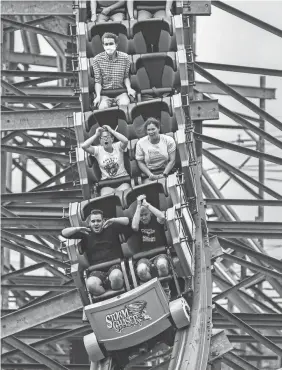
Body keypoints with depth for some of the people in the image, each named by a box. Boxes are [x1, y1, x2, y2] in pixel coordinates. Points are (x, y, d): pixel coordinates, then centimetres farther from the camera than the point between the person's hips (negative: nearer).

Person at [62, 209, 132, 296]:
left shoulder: (111, 228, 13)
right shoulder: (87, 233, 16)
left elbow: (128, 221, 6)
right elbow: (64, 233, 14)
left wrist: (113, 220, -9)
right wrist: (77, 229, -5)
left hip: (115, 266, -1)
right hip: (97, 270, 1)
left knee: (115, 276, -39)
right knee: (91, 284, -34)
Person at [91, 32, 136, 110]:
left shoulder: (125, 58, 0)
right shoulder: (97, 59, -3)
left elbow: (126, 77, 11)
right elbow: (98, 81, 0)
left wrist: (129, 88, -7)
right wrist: (98, 96, -14)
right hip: (105, 93, -1)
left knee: (125, 104, -31)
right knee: (103, 107, -31)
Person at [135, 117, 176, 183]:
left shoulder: (168, 140, 3)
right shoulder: (140, 143, 5)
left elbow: (172, 160, 1)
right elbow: (140, 162, 6)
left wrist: (164, 175, -12)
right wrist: (150, 175, -9)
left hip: (167, 172, 0)